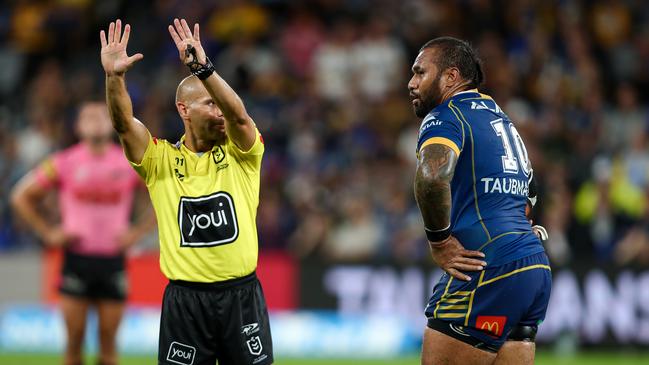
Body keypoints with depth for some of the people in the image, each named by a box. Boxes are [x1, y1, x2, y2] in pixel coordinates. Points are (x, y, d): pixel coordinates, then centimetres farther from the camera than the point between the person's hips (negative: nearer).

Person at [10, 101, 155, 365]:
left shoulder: (130, 163, 2)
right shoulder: (64, 163, 0)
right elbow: (22, 196, 7)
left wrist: (138, 232, 2)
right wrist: (48, 233, 0)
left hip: (113, 260, 1)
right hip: (77, 260, -1)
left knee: (108, 341, 3)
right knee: (74, 339, -1)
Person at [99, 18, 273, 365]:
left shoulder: (239, 155, 2)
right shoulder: (161, 159, 3)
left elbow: (239, 115, -18)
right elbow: (124, 124, -13)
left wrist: (203, 68, -34)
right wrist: (114, 77, -31)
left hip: (240, 295, 0)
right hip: (185, 298, 0)